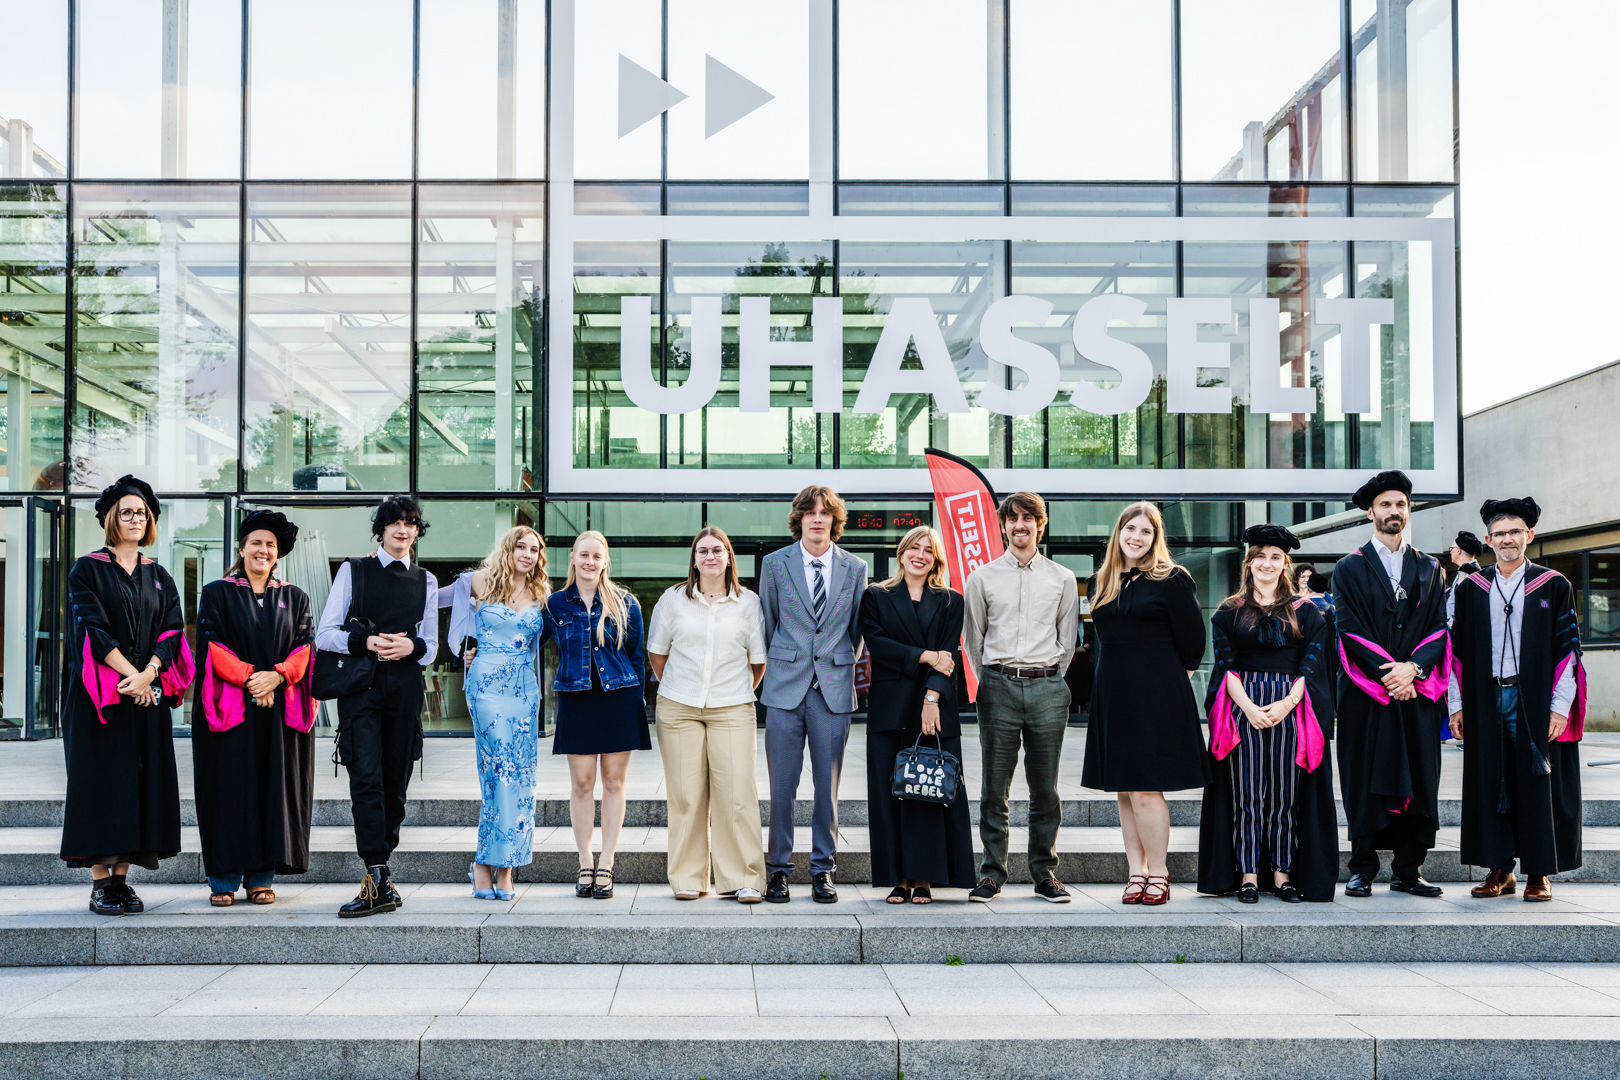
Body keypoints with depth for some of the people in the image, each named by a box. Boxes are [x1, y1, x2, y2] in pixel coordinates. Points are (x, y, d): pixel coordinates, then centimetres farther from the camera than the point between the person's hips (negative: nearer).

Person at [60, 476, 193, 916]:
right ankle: (100, 884, -1)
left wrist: (147, 675, -12)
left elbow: (172, 631, 4)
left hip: (148, 695, 4)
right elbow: (93, 628, -9)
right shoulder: (88, 570, 1)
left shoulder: (159, 577, 14)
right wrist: (129, 673, -17)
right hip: (99, 696, -4)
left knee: (142, 780, 1)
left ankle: (122, 878, 6)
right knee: (103, 778, -5)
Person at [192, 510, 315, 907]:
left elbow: (304, 649, 4)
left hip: (281, 708, 2)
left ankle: (261, 877, 5)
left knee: (273, 788, 0)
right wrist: (248, 676, -16)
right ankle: (224, 879, 1)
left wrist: (276, 675, -14)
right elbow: (211, 646, -3)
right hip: (229, 708, -2)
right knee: (229, 790, -4)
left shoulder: (295, 599, 14)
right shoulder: (217, 594, 7)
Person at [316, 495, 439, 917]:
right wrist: (366, 641, -15)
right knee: (367, 779, -15)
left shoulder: (426, 582, 15)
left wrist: (411, 646, -8)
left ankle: (377, 876, 14)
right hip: (360, 687, -3)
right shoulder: (353, 571, 8)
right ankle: (378, 881, -21)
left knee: (395, 782, 3)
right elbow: (325, 634, 2)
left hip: (405, 689, 3)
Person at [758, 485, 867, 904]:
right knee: (782, 785, 1)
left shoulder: (854, 569, 6)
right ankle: (778, 868, 12)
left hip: (834, 688, 1)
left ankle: (823, 870, 14)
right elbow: (767, 623, 12)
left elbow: (855, 628, 14)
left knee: (828, 785, 4)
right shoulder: (775, 564, 4)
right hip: (786, 688, -1)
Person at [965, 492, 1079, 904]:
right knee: (994, 788, 0)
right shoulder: (982, 579, 8)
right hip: (998, 687, 0)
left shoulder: (1063, 579, 10)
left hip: (1047, 688, 1)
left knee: (1045, 788, 3)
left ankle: (1045, 872, 11)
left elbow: (1067, 640, 14)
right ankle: (992, 871, 7)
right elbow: (974, 640, 13)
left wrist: (1047, 680, 9)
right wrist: (994, 683, 9)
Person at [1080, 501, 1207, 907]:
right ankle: (1137, 873, 12)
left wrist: (1169, 676, 7)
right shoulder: (1099, 584, 12)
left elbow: (1192, 641, -2)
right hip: (1113, 698, 6)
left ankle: (1158, 874, 1)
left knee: (1145, 790, -9)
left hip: (1157, 698, -6)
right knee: (1124, 791, 6)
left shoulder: (1172, 580, -4)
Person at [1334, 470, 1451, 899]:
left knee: (1417, 780, 1)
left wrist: (1412, 667, -12)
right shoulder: (1350, 569, 5)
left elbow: (1438, 627, 5)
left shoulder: (1429, 569, 14)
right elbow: (1348, 630, -5)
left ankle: (1408, 870, 8)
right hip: (1365, 694, -3)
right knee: (1366, 780, -2)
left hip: (1416, 692, 3)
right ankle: (1363, 868, 5)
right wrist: (1386, 674, -15)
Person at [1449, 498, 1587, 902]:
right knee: (1490, 785, 3)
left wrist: (1560, 707, -8)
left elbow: (1567, 648, -1)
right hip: (1485, 701, 2)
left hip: (1535, 701, -2)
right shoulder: (1470, 588, 8)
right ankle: (1500, 870, 12)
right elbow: (1457, 649, 10)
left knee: (1538, 785, 0)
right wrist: (1456, 703, 3)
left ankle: (1539, 873, 8)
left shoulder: (1553, 586, 2)